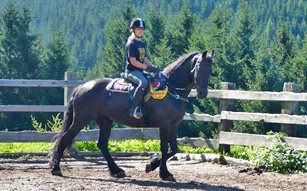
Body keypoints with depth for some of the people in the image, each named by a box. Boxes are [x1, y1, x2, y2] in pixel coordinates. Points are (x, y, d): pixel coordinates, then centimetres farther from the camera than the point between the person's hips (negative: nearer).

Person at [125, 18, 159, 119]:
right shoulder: (131, 44, -9)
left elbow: (145, 59, 22)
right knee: (143, 83, -36)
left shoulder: (142, 44, 19)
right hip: (131, 71, -10)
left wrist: (154, 67, 4)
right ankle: (134, 109, -37)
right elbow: (133, 61, -16)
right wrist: (147, 67, -18)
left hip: (140, 71, 10)